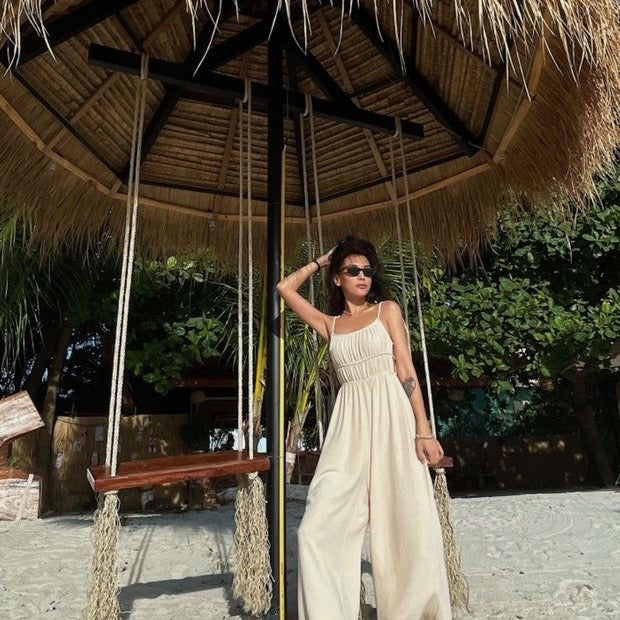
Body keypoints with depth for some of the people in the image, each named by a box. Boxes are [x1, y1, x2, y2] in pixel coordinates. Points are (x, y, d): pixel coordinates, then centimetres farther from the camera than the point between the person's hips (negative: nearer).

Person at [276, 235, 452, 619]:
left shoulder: (388, 309, 8)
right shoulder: (330, 324, 16)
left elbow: (406, 370, 0)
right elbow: (285, 288, 20)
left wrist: (424, 430, -8)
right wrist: (320, 261, 25)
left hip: (392, 416, -2)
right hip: (350, 424, 3)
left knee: (407, 524, 0)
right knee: (319, 526, -5)